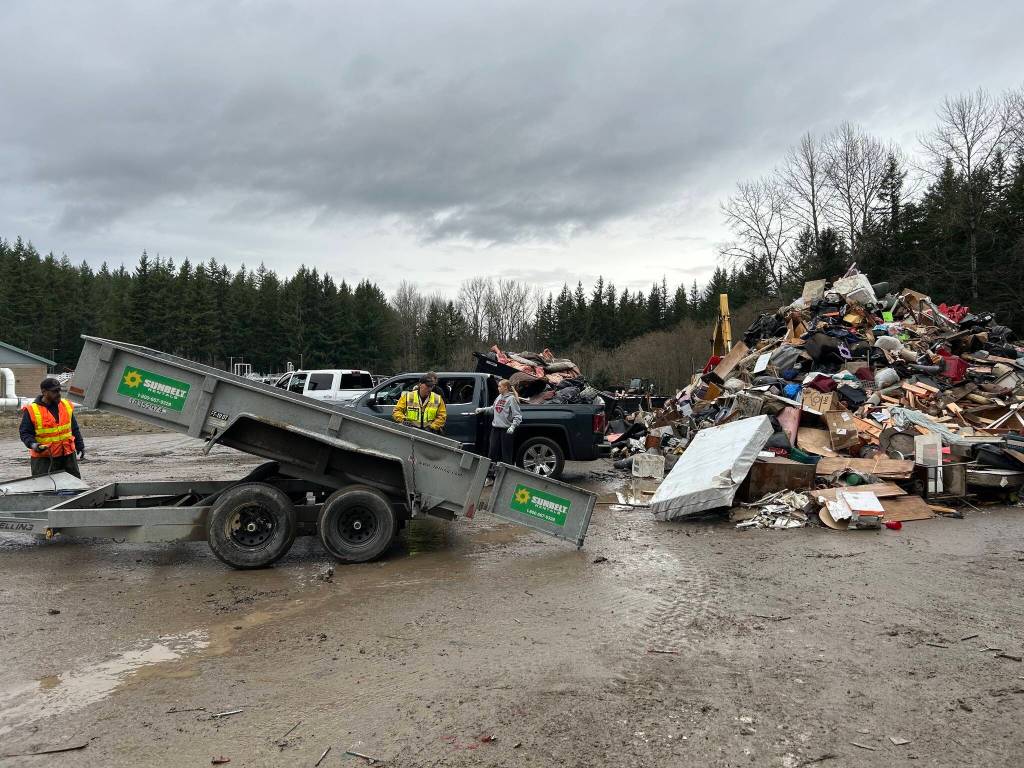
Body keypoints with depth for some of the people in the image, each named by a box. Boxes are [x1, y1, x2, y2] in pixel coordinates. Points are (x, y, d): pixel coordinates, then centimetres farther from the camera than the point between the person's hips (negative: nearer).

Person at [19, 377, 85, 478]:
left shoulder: (67, 405, 6)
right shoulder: (31, 410, -8)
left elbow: (74, 429, 15)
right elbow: (24, 432, -5)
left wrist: (80, 446, 15)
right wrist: (32, 444, -23)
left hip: (68, 455, 5)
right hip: (43, 458, -4)